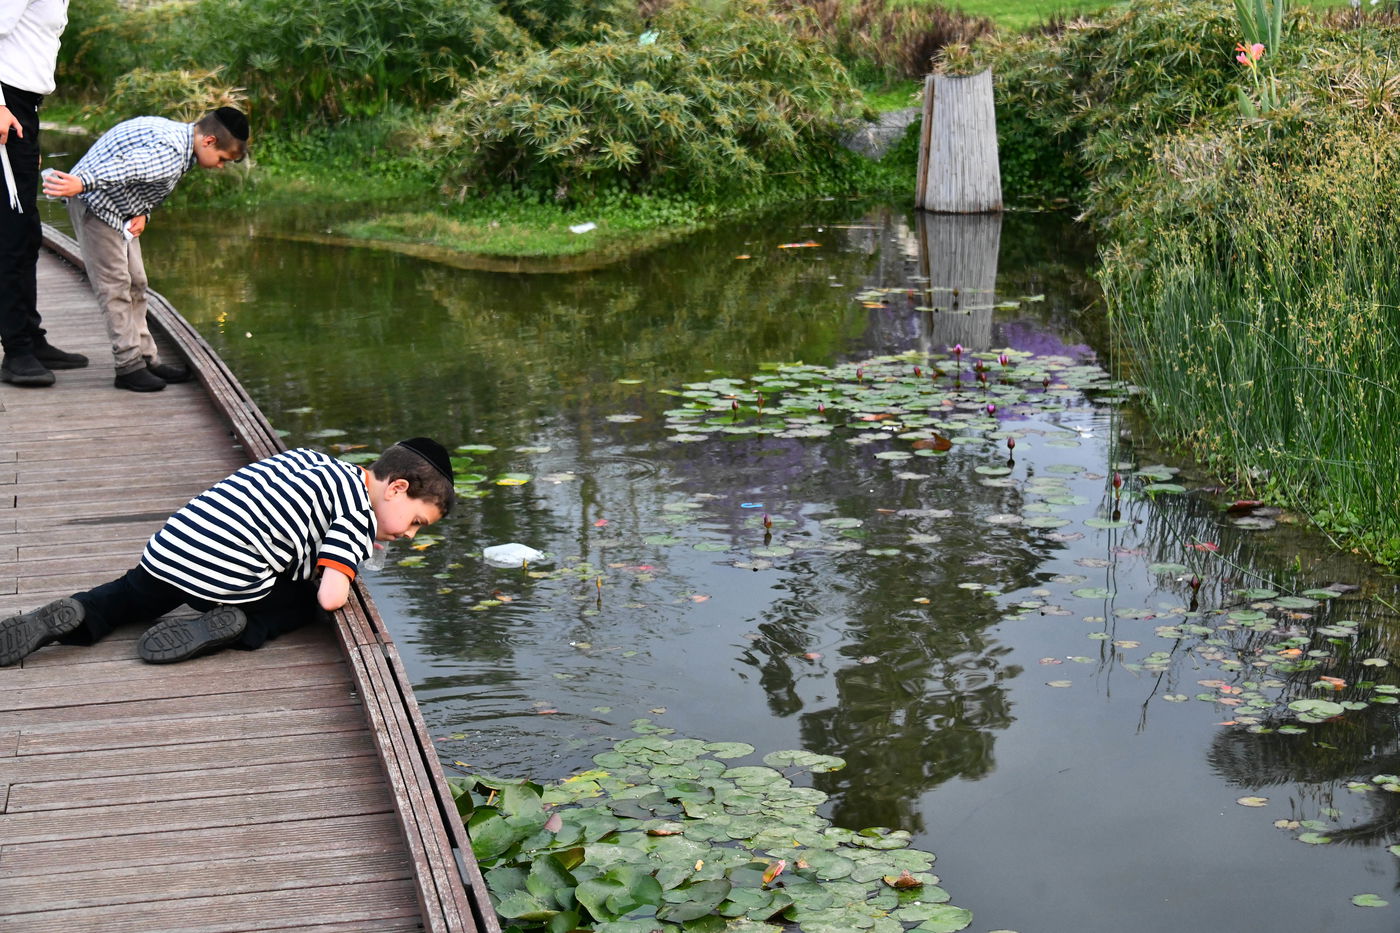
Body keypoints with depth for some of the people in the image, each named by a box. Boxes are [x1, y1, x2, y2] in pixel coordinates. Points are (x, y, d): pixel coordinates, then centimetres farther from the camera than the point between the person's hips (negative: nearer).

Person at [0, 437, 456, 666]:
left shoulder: (307, 458, 20)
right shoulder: (360, 515, -3)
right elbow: (331, 598, -12)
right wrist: (337, 570, 11)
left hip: (166, 550, 7)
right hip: (228, 579, -7)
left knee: (133, 596, 35)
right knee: (309, 599, 16)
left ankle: (73, 615, 8)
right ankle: (236, 625, -7)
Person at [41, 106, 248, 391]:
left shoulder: (177, 134, 6)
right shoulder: (170, 153, -27)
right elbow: (125, 167, -41)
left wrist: (143, 213, -5)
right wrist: (82, 183, -53)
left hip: (123, 210, 11)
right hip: (96, 206, -11)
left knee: (135, 283, 13)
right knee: (114, 285, -10)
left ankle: (147, 357, 18)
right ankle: (130, 365, -8)